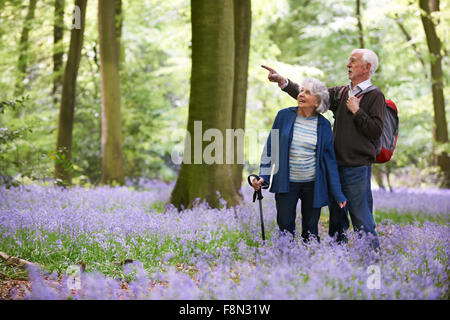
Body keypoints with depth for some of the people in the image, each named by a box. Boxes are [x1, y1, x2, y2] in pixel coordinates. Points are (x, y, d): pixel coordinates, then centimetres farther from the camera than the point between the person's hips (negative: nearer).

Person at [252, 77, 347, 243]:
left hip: (313, 184, 0)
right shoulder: (284, 116, -2)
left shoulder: (324, 125, -1)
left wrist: (338, 194, -1)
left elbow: (329, 160, 2)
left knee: (310, 232, 7)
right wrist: (263, 176, -6)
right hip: (286, 183, 0)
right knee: (285, 228, 2)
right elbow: (270, 147, 4)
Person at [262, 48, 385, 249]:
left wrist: (356, 111, -12)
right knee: (336, 218, 16)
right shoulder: (340, 93, 13)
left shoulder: (375, 96, -4)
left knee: (361, 219, -4)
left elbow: (376, 131, -13)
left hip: (358, 167, -7)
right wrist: (283, 81, 1)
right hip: (336, 165, 7)